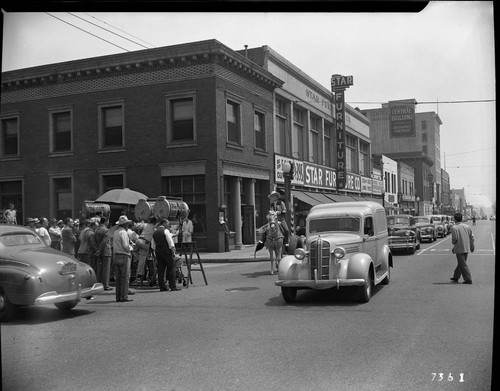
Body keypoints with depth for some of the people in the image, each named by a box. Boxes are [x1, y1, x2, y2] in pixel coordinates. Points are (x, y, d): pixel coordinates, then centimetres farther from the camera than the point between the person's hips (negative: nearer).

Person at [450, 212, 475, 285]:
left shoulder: (454, 228, -12)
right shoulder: (467, 226, 6)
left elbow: (455, 238, -17)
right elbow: (472, 237, 8)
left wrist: (453, 243, 4)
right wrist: (472, 246, 18)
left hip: (459, 249, -7)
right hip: (467, 248, 7)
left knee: (463, 265, -3)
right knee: (460, 263, 18)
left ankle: (468, 279, -6)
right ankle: (456, 277, 30)